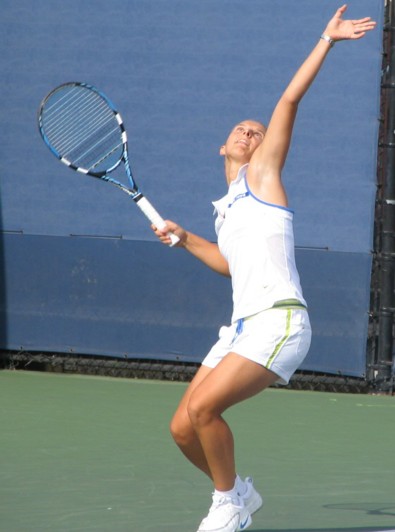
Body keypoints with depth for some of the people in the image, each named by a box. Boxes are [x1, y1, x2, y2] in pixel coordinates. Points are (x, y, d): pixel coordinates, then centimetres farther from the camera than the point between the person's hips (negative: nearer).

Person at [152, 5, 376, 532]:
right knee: (183, 430, 1)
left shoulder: (261, 175, 7)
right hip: (242, 328, 7)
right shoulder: (227, 209, 24)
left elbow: (290, 100, -1)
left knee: (203, 407, -22)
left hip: (278, 321, -7)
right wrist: (186, 240, 27)